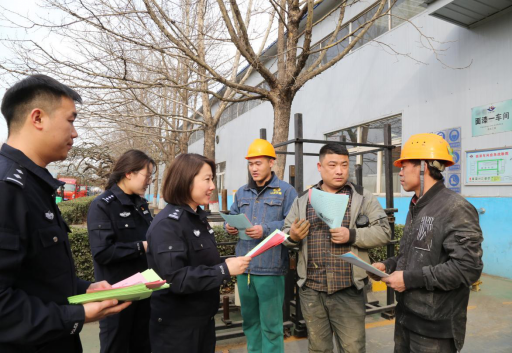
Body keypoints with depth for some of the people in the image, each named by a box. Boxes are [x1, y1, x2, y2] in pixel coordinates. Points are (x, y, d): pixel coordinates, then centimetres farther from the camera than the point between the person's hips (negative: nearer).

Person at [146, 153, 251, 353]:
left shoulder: (199, 217, 6)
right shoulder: (168, 224, -22)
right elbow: (175, 279, -29)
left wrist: (228, 266, 5)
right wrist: (224, 270, -27)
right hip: (177, 326, -8)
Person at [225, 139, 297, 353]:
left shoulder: (286, 191, -3)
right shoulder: (242, 192, 15)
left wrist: (265, 229, -22)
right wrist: (230, 226, -5)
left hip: (270, 268, -6)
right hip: (244, 266, 6)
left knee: (270, 324, 6)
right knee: (249, 319, 20)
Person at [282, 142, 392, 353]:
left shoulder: (363, 197, -1)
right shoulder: (303, 200, 5)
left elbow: (383, 232, -5)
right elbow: (285, 233, 9)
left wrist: (352, 235, -20)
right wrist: (293, 236, -14)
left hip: (348, 290, -2)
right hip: (311, 290, 3)